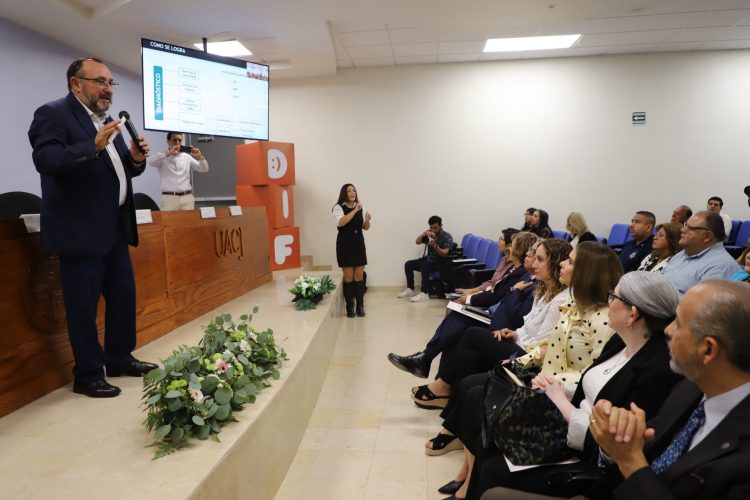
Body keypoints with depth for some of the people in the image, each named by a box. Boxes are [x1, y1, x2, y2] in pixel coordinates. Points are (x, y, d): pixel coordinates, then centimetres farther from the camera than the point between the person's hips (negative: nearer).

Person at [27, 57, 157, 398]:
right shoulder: (52, 114, -7)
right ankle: (88, 376, 12)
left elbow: (122, 170, 18)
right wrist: (92, 147, -31)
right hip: (79, 230, -8)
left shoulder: (108, 121, 16)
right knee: (83, 304, 0)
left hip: (115, 228, 8)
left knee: (123, 294, 14)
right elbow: (45, 160, -21)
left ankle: (120, 359, 29)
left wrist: (136, 159, -3)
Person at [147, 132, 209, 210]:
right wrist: (168, 153, -26)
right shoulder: (162, 157, 5)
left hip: (187, 198, 3)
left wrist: (200, 158, -10)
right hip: (169, 198, -3)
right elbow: (150, 162, -16)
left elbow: (204, 169, 11)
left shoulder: (187, 157, 14)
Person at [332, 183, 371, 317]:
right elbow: (341, 222, -23)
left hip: (358, 243, 4)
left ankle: (360, 306, 11)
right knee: (348, 276, 0)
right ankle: (350, 307, 9)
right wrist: (354, 211, -26)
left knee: (359, 276, 3)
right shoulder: (339, 207, -5)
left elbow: (365, 227, 12)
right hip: (345, 244, -4)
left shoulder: (360, 207, 9)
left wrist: (367, 220, -10)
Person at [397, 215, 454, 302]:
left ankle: (424, 294, -34)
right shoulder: (429, 233, 3)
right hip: (428, 259, 7)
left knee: (424, 266, -35)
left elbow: (444, 254, -20)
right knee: (408, 264, -7)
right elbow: (417, 242, -8)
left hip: (440, 263, -7)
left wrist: (435, 245, -36)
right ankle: (410, 290, 0)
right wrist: (424, 233, -26)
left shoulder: (447, 236, -13)